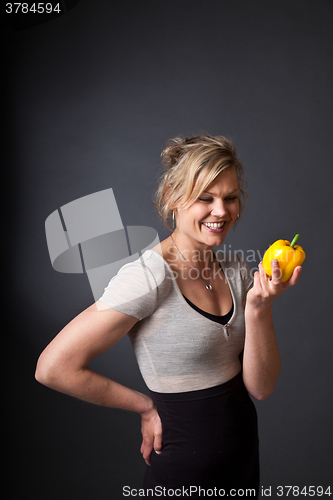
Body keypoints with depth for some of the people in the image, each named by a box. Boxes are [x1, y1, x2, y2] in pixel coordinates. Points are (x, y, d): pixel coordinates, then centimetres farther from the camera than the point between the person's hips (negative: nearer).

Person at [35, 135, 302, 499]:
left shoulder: (237, 270, -3)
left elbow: (260, 387, -5)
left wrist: (259, 308, -21)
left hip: (245, 454, 7)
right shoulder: (148, 276, -23)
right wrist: (146, 406, -13)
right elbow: (54, 367, -23)